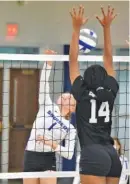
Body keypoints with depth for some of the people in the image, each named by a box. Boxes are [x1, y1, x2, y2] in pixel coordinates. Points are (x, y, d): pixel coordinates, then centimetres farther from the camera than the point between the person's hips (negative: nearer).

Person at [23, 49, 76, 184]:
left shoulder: (70, 128, 6)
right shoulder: (48, 106, 7)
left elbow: (69, 154, 0)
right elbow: (43, 84, -5)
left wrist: (53, 145, -15)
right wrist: (49, 63, -15)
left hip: (48, 160, -1)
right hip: (30, 157, 1)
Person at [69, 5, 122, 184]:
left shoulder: (82, 93, 2)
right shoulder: (110, 92, 11)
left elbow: (73, 60, 6)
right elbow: (108, 59, 18)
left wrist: (76, 28, 7)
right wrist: (107, 27, 20)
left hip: (93, 155, -5)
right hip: (112, 155, 6)